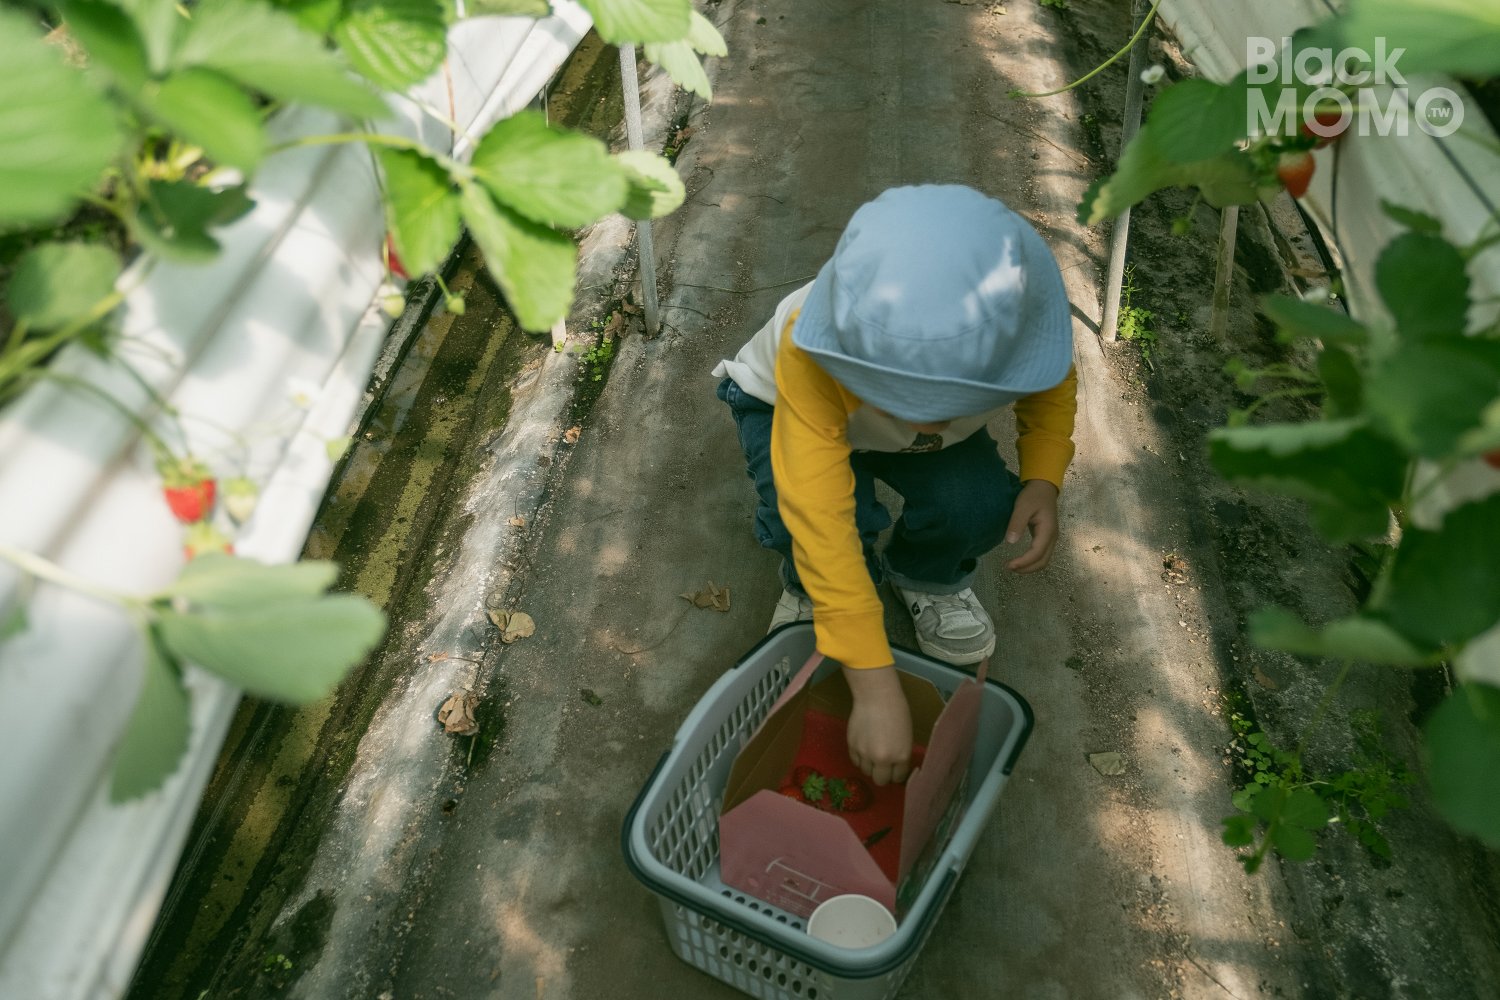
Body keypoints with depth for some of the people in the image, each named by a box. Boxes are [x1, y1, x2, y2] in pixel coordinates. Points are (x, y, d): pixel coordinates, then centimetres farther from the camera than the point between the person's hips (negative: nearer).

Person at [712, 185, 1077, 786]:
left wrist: (1043, 479, -26)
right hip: (782, 404, -2)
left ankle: (928, 579, 8)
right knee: (806, 517, -34)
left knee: (980, 509, -27)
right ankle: (807, 589, 3)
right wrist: (876, 688, -48)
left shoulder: (1018, 330, -34)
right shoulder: (812, 357, -46)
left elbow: (1052, 390, -8)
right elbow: (820, 519, -48)